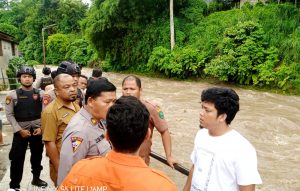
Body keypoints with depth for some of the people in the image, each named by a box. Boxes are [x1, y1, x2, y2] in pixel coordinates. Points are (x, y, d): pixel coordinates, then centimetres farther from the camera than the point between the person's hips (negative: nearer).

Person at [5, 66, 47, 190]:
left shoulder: (40, 94, 2)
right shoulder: (12, 95, -3)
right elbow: (9, 115, -6)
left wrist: (41, 127, -8)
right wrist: (19, 130, -13)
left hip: (37, 131, 3)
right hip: (21, 131, -2)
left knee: (37, 156, 16)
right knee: (17, 159, 2)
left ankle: (36, 179, 35)